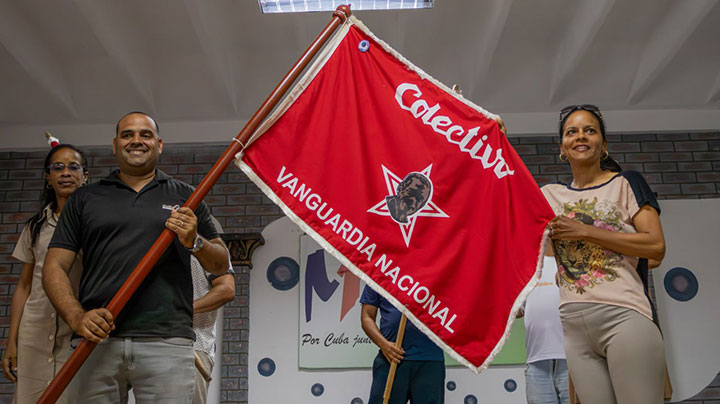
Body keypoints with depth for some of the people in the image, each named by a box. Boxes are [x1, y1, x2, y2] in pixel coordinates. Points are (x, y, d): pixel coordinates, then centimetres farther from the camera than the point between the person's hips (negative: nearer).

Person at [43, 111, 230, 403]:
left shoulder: (184, 196, 14)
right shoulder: (84, 199, 15)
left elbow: (220, 265, 14)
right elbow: (55, 266, 9)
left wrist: (194, 242, -7)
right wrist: (77, 317, -8)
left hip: (167, 340, -1)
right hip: (96, 339, 1)